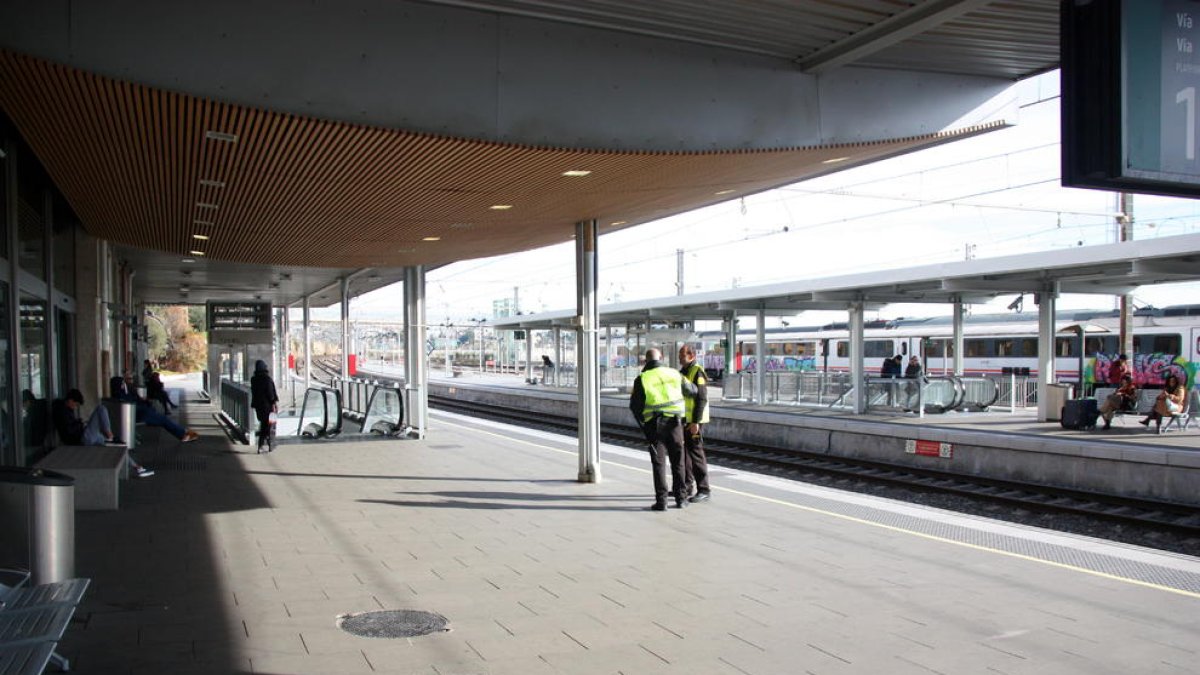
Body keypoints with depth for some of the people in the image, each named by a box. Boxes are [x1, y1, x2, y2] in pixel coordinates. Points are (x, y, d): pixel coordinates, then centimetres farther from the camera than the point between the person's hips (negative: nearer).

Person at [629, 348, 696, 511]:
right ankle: (680, 498, 17)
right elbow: (692, 390, 17)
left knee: (659, 463, 3)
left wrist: (642, 422, 13)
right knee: (678, 461, 13)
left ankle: (661, 501, 0)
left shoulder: (642, 379, -5)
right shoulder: (674, 373, 4)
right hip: (675, 422, 2)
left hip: (655, 425, -2)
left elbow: (635, 405, -3)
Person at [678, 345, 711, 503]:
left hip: (694, 421, -9)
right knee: (684, 453, 13)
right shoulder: (683, 371, 15)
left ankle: (704, 490, -2)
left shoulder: (697, 372, -13)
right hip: (684, 420, 9)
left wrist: (696, 422, -24)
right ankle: (687, 487, 23)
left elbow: (702, 398, -19)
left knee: (696, 453, -7)